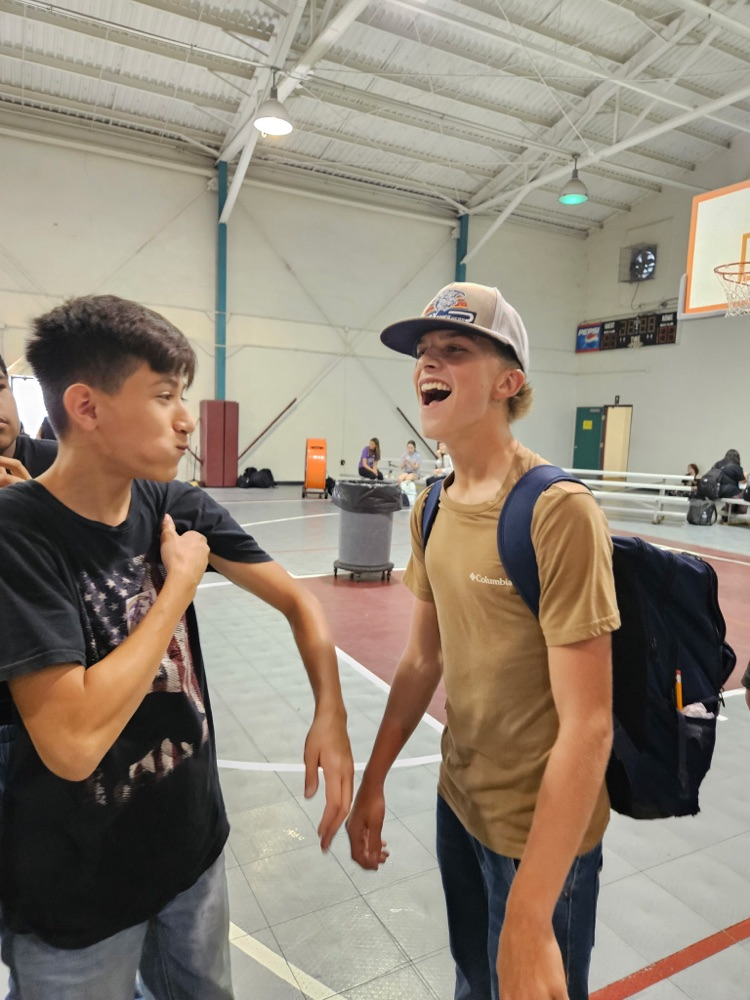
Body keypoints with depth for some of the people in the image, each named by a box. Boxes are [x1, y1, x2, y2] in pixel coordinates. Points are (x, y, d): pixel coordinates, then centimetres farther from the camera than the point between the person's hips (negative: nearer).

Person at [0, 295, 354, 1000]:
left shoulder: (177, 507, -9)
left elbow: (298, 602, -4)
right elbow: (73, 744, -31)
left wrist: (331, 713, -18)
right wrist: (182, 580, -24)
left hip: (195, 843, 5)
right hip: (78, 894, -5)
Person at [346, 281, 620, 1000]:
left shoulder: (558, 511, -25)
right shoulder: (433, 506, -3)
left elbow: (587, 726, -25)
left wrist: (530, 920, -23)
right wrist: (373, 779, 8)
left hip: (541, 832, -6)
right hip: (459, 804, 6)